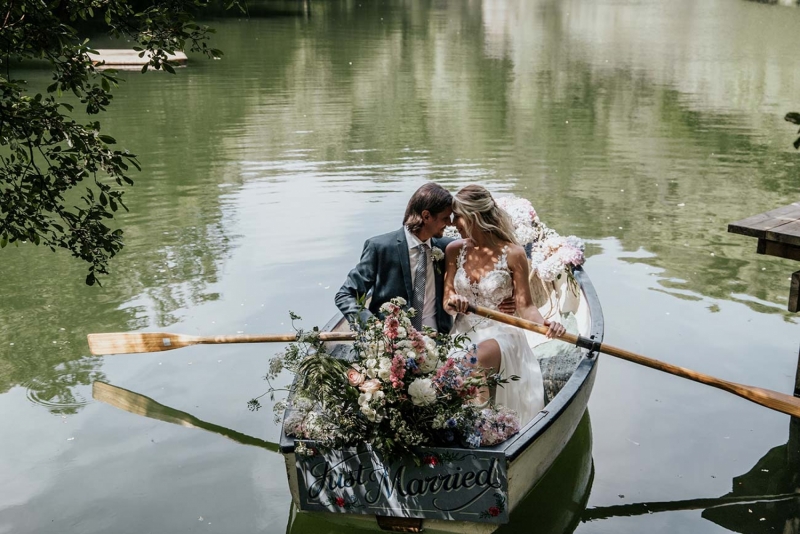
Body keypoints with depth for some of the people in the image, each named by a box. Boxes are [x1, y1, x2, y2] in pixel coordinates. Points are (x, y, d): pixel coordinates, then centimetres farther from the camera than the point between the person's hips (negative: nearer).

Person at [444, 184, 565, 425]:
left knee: (477, 360, -36)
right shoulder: (454, 250, 3)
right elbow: (447, 300, 5)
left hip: (500, 335, -4)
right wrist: (452, 303, -19)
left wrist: (544, 323, -25)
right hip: (463, 334, 4)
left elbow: (525, 306, -4)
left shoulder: (512, 253, -8)